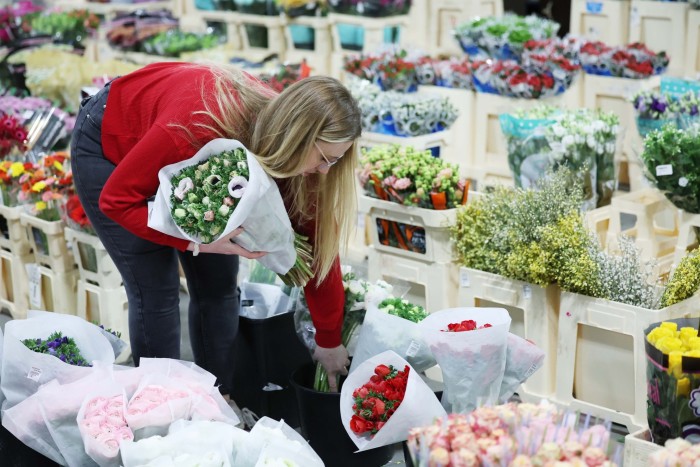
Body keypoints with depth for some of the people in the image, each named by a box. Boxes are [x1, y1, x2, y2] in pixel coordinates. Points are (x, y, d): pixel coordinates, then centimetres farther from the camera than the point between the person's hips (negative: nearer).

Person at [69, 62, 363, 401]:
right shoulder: (200, 128, -42)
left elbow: (318, 241, -13)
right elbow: (117, 198, -28)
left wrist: (330, 342, -6)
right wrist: (198, 240, -39)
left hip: (182, 160, 6)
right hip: (110, 145, -5)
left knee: (218, 285, 2)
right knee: (156, 292, -8)